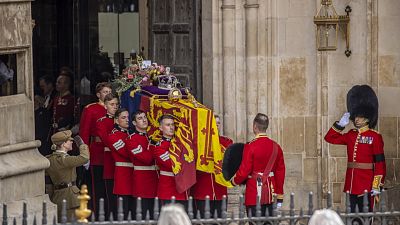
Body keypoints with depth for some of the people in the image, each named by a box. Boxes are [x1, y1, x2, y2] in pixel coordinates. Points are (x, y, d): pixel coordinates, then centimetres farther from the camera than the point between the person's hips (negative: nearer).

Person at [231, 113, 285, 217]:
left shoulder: (250, 146, -12)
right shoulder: (276, 147, 5)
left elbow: (244, 170, -11)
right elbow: (280, 172, 8)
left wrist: (234, 181, 10)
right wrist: (279, 196, 15)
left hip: (255, 196, -6)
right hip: (269, 195, 6)